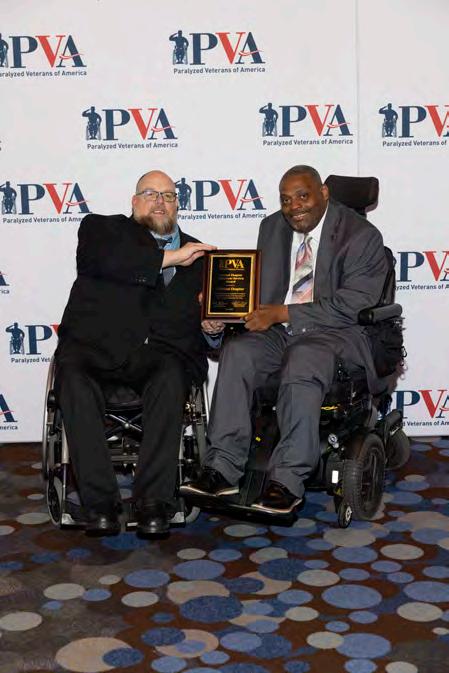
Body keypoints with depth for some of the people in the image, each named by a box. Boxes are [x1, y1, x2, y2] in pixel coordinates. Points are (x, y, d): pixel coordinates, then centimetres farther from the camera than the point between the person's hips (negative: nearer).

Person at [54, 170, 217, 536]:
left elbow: (200, 312, 27)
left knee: (172, 377, -33)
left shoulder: (196, 253, 27)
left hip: (159, 353, 2)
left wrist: (210, 320, 2)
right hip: (95, 345, -1)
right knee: (74, 380, -33)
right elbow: (101, 259, -7)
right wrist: (169, 258, -10)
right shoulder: (102, 228, 17)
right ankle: (100, 501, -28)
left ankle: (154, 499, -30)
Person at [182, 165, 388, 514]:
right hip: (277, 329, 5)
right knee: (237, 352, -25)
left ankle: (287, 480, -31)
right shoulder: (272, 227, 15)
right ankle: (222, 469, -25)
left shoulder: (362, 235, -6)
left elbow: (352, 305, -14)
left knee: (303, 364, -37)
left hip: (335, 333, -5)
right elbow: (258, 287, 21)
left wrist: (282, 313, -19)